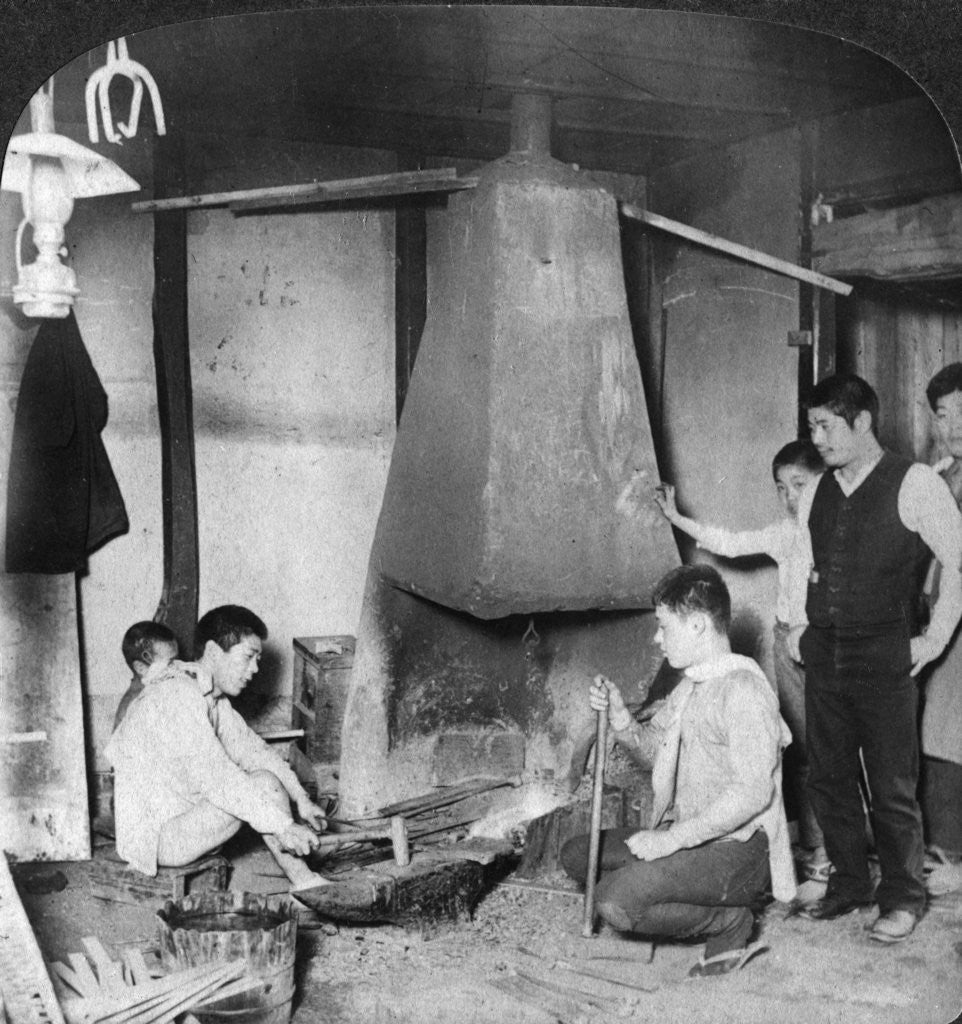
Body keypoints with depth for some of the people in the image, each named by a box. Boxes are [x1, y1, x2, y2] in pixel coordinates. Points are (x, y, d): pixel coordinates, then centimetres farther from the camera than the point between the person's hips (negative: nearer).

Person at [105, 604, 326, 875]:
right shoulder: (177, 695, -23)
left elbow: (251, 749, 10)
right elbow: (216, 779, -30)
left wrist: (300, 798, -2)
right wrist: (282, 825, -31)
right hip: (158, 840, -10)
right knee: (265, 784, -16)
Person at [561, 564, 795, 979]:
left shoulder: (743, 688, -18)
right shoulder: (691, 683, 13)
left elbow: (751, 793, -26)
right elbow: (653, 749, 24)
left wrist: (672, 838, -25)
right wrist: (618, 715, 3)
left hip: (738, 847, -10)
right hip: (691, 838, 10)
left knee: (615, 903, -24)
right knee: (576, 854, 6)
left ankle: (732, 922, -2)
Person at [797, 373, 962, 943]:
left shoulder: (913, 484, -8)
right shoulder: (818, 493, 10)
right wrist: (796, 628, 13)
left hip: (885, 660, -6)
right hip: (824, 655, 6)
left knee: (892, 788, 3)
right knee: (828, 779, 12)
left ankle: (903, 898, 20)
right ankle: (849, 885, 28)